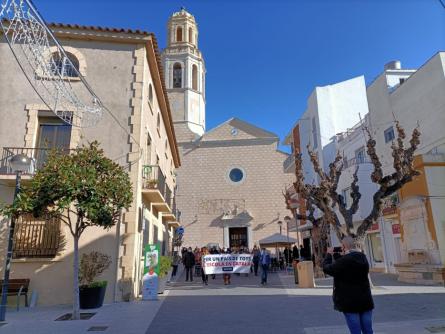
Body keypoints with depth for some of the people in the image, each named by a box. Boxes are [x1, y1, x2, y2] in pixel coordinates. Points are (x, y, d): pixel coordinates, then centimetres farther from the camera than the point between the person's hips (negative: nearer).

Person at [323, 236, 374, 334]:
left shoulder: (343, 261, -19)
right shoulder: (363, 258, 3)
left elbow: (327, 269, -7)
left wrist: (329, 255, 5)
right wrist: (345, 255, 16)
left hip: (350, 302, -6)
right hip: (366, 300, 6)